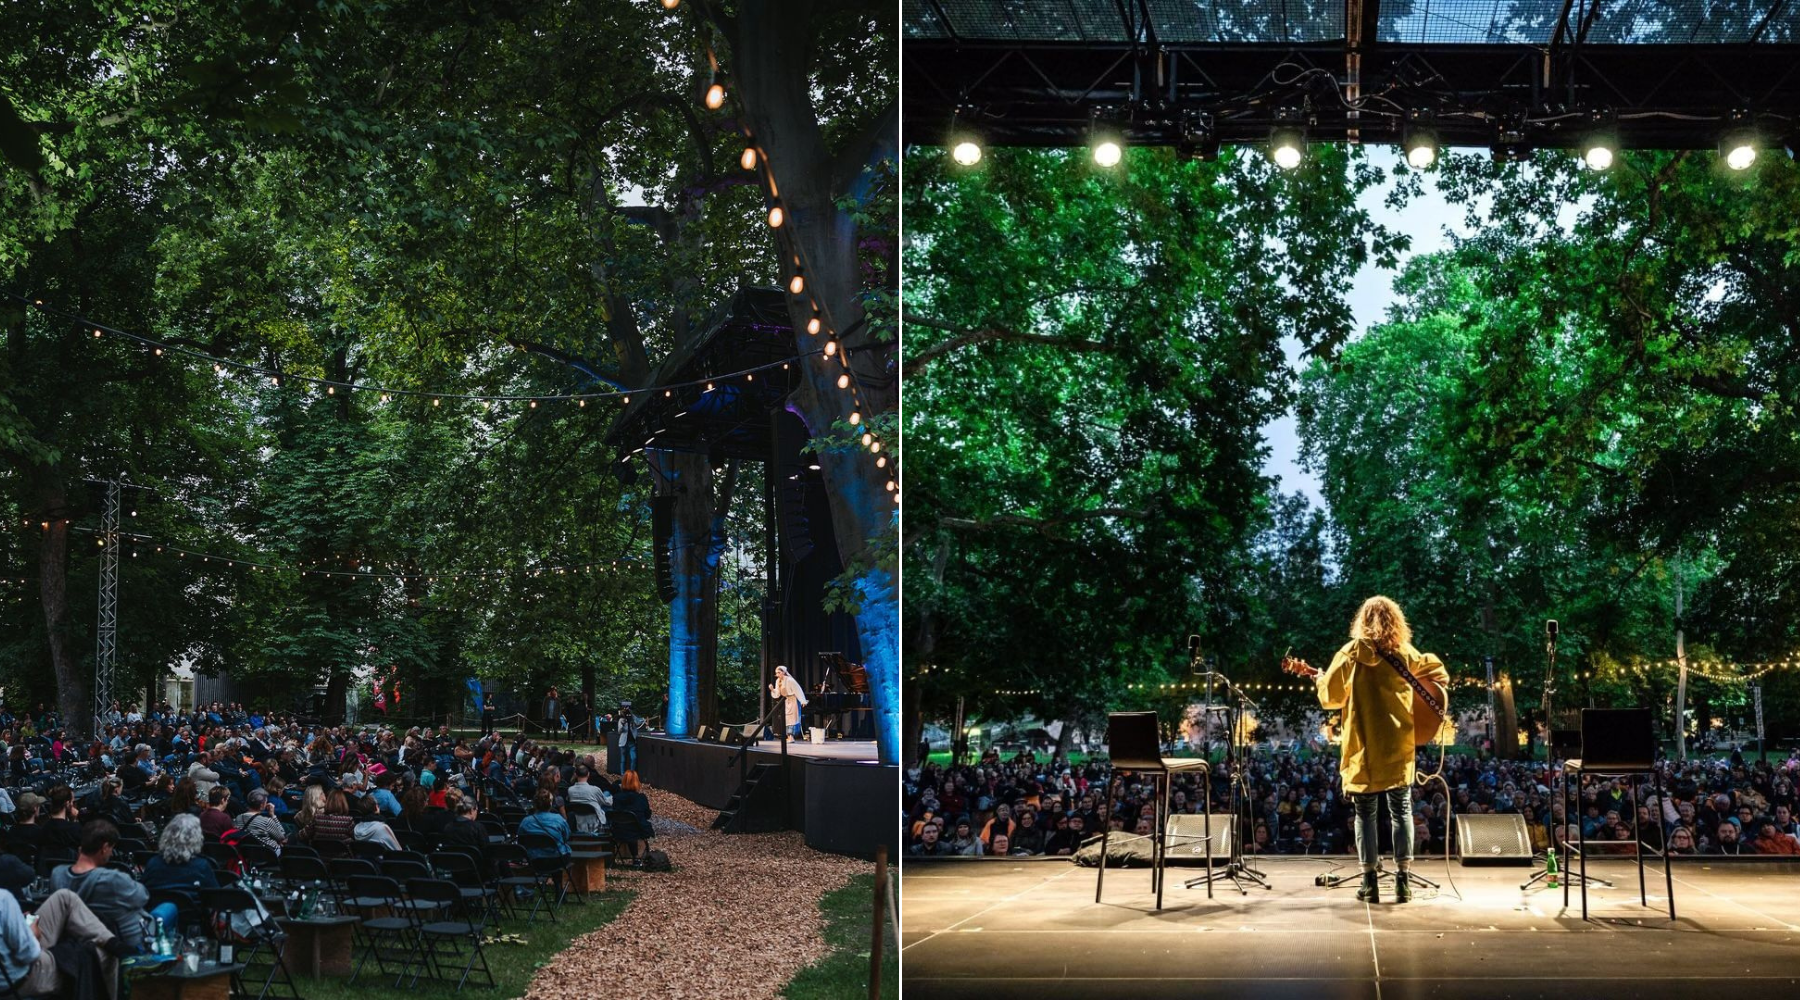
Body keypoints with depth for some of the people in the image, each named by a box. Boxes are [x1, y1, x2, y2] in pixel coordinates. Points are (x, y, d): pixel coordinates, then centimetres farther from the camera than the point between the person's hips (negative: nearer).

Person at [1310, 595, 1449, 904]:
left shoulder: (1352, 653, -5)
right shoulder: (1405, 654, 1)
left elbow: (1331, 696, -2)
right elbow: (1437, 672, 15)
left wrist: (1320, 681, 18)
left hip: (1364, 750, -1)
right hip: (1399, 750, 1)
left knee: (1366, 813, 6)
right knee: (1401, 811, 8)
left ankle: (1370, 883, 3)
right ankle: (1403, 881, 3)